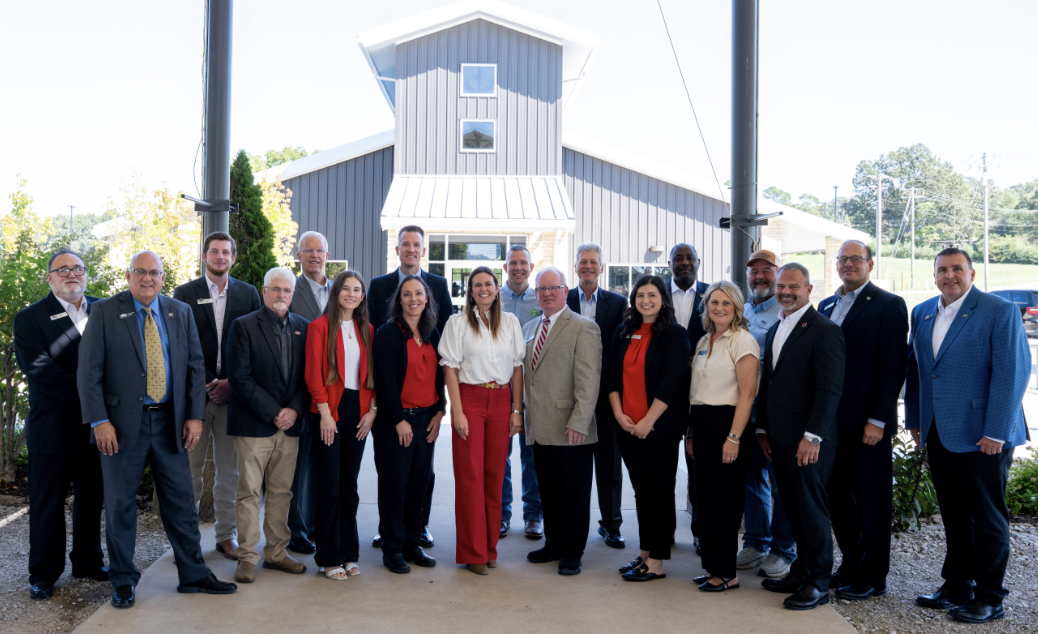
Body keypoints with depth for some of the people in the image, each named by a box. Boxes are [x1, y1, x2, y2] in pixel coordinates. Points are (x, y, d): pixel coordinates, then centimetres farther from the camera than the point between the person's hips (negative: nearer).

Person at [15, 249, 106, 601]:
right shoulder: (30, 317, -3)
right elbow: (39, 370, -14)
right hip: (53, 427, -3)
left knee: (92, 499, 14)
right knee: (48, 503, 7)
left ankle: (88, 562, 30)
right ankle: (43, 574, 21)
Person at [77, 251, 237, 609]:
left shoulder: (181, 313, 8)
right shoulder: (104, 312, -1)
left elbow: (195, 365, 8)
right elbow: (88, 371, -5)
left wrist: (195, 415, -1)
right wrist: (99, 421, -13)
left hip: (170, 421, 3)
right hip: (122, 423, -2)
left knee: (181, 501, 8)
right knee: (120, 505, 7)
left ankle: (194, 575, 20)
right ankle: (123, 581, 22)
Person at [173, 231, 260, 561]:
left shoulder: (248, 293, 9)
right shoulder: (184, 293, 4)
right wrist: (206, 383, -10)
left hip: (232, 393, 1)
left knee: (229, 469, 7)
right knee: (190, 468, 4)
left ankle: (227, 535, 17)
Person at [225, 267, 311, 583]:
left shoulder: (302, 327, 11)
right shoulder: (244, 326, -2)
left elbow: (307, 374, 10)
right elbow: (239, 377, -9)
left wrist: (294, 410, -5)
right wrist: (273, 412, -12)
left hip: (289, 424, 4)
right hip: (254, 424, -4)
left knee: (281, 492, 10)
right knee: (249, 493, 0)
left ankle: (276, 553, 20)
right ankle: (247, 557, 10)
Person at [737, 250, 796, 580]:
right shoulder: (741, 312, 14)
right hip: (743, 408, 6)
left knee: (780, 480, 2)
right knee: (752, 477, 14)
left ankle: (783, 550, 15)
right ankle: (755, 543, 27)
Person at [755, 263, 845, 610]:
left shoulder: (825, 331, -10)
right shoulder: (774, 331, 16)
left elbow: (831, 389, -15)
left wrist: (812, 436, -19)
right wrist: (763, 429, 16)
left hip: (808, 441, -7)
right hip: (779, 439, 7)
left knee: (811, 509, 1)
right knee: (794, 509, 13)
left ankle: (818, 584, 12)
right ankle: (801, 572, 24)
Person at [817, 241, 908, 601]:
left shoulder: (888, 305, -5)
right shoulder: (826, 306, 14)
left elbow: (894, 366, -10)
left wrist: (878, 420, -14)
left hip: (868, 422, -6)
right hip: (832, 420, 6)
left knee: (872, 500, 5)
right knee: (838, 497, 12)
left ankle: (872, 578, 17)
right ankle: (851, 565, 28)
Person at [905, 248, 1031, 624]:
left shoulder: (1000, 312, -8)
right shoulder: (922, 314, 11)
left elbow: (1012, 373, -13)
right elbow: (914, 368, 15)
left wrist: (996, 432, -16)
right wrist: (914, 419, 11)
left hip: (982, 436, -6)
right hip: (938, 434, 6)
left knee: (988, 518, 5)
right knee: (954, 516, 15)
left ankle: (989, 597, 17)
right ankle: (956, 588, 27)